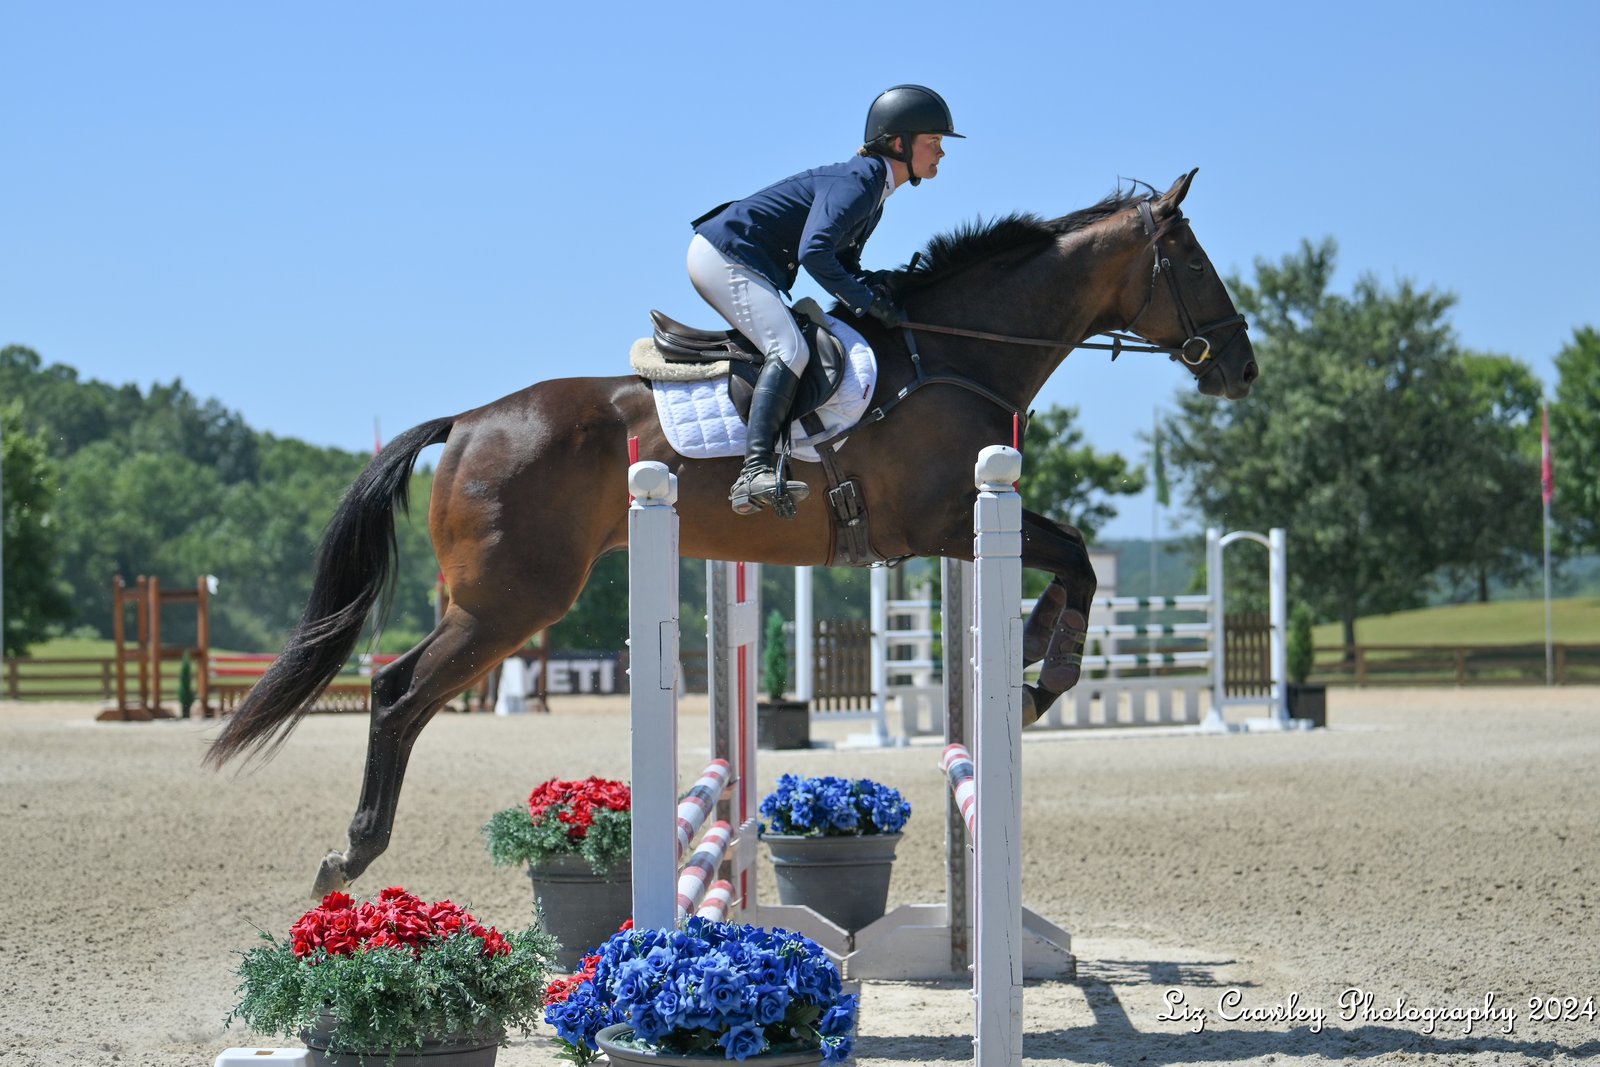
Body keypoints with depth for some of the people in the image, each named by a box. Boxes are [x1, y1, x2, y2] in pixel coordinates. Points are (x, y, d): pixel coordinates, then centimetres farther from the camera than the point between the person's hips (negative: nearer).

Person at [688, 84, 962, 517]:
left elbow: (843, 262, 17)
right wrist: (868, 302, -21)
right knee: (790, 350, -24)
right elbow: (813, 252, -28)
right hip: (724, 257, -11)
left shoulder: (873, 188, 14)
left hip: (745, 265, 11)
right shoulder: (857, 181, -17)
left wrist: (877, 294, -2)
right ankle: (755, 472, -37)